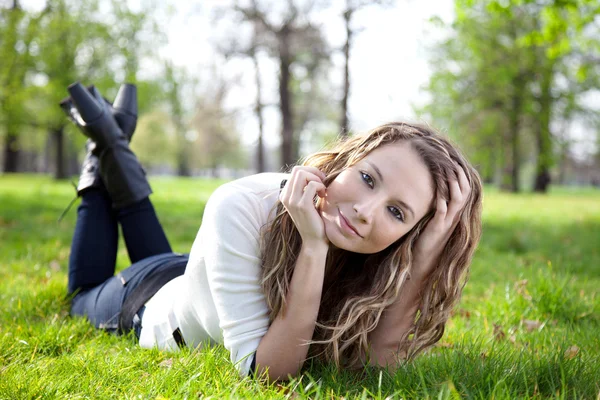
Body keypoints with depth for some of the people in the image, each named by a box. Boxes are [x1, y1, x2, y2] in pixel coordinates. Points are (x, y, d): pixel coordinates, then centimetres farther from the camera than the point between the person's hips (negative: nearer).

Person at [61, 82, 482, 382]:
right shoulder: (243, 209, -43)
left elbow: (380, 366, -37)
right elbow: (265, 372, -41)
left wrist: (423, 257, -47)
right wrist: (314, 249, -50)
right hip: (147, 303, -3)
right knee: (87, 295, 33)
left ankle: (116, 150, 39)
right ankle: (105, 150, 34)